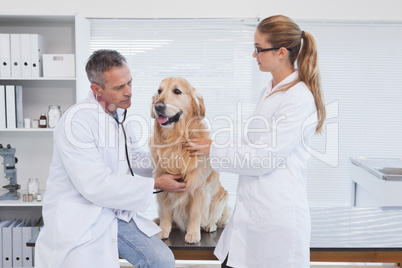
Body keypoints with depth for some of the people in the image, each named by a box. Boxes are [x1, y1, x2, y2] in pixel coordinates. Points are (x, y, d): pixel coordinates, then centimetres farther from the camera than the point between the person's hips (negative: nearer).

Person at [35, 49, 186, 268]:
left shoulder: (119, 117, 9)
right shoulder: (77, 120, -18)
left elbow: (134, 158, 23)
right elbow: (96, 186, -23)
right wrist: (155, 184, -16)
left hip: (116, 215, 7)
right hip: (78, 220, -7)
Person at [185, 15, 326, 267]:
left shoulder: (299, 99, -18)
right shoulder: (270, 91, 11)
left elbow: (263, 157, -19)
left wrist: (213, 150, -8)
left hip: (276, 215, -8)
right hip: (252, 208, 8)